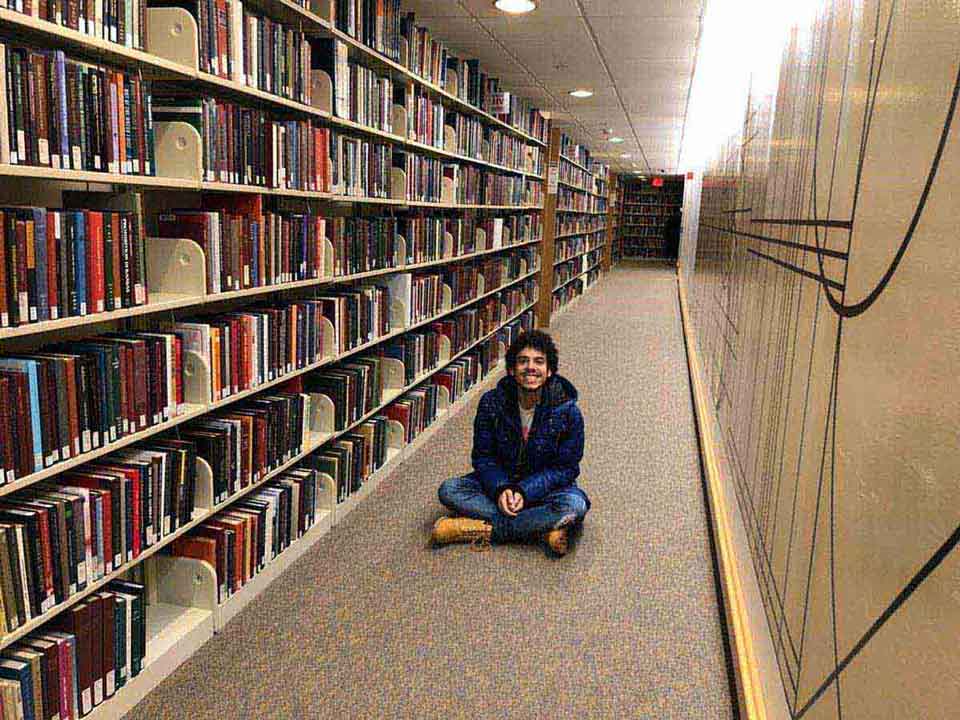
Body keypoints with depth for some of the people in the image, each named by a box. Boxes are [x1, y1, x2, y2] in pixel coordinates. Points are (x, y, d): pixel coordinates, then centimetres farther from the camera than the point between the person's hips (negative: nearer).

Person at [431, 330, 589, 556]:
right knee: (448, 490, -21)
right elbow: (483, 456, -4)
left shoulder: (567, 410, -15)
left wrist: (525, 492, -24)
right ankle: (543, 527, -27)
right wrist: (500, 488, -24)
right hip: (500, 481, 2)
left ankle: (483, 529, -27)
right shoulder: (492, 402, -11)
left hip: (547, 486, -2)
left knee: (574, 505, -34)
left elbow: (565, 468, -11)